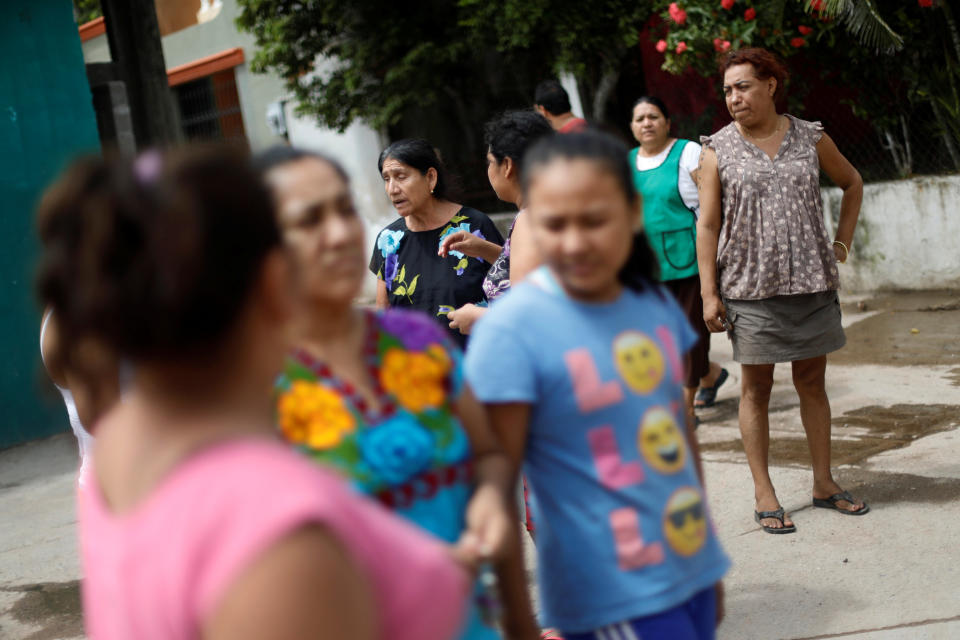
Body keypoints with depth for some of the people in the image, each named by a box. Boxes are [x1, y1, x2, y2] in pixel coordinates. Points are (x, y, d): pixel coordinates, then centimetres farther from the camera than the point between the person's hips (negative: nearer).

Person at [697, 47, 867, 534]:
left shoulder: (811, 137, 5)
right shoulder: (718, 150, 0)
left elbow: (852, 184, 21)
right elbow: (707, 224, -2)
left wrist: (841, 244, 13)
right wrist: (709, 294, -8)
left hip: (811, 282, 2)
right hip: (750, 288, -2)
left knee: (812, 382, 9)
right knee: (756, 388, 3)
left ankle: (824, 483, 21)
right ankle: (764, 494, 10)